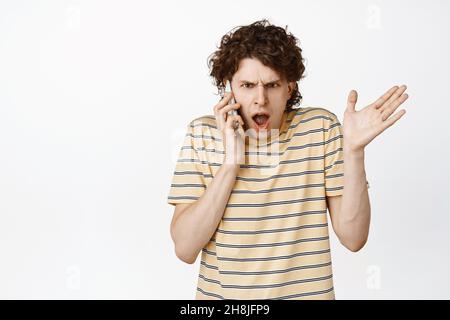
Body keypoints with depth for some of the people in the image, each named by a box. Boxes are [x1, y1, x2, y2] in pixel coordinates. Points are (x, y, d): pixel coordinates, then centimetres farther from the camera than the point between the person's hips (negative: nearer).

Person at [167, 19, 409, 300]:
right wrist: (230, 163, -23)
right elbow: (185, 249, -16)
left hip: (308, 292, 0)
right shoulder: (203, 134, -9)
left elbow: (353, 239, -12)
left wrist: (354, 150, -23)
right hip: (221, 292, 0)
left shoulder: (321, 127, -9)